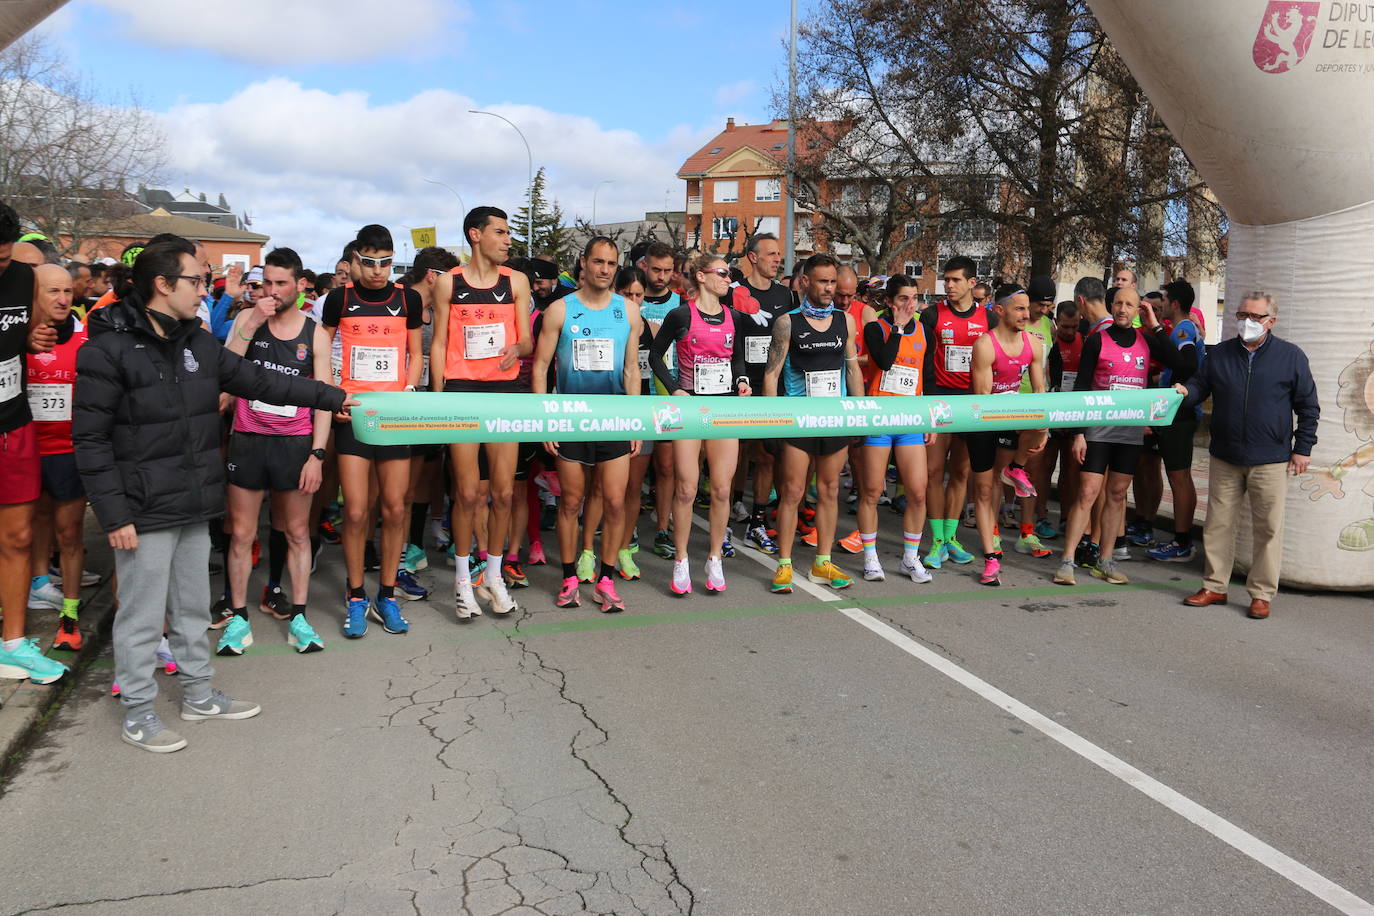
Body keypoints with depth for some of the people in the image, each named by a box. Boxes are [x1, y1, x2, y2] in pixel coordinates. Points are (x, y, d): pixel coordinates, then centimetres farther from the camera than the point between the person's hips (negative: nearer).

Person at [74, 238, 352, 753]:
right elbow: (90, 439, -14)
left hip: (194, 507, 7)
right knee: (142, 614, 4)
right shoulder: (108, 350, -14)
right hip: (144, 512, -7)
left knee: (193, 607, 18)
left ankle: (198, 694, 32)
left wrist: (330, 397, 14)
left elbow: (258, 381, 16)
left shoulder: (198, 343, 8)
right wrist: (113, 515, -17)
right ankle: (137, 713, 19)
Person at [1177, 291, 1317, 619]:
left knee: (1269, 529, 2)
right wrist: (1185, 392, -16)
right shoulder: (1219, 353, 7)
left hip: (1270, 460, -3)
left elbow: (1308, 407, 4)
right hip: (1224, 458, 3)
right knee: (1218, 524, 8)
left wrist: (1302, 448, 0)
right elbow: (1200, 385, 8)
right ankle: (1214, 587, 19)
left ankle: (1261, 594, 11)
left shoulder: (1291, 356, 1)